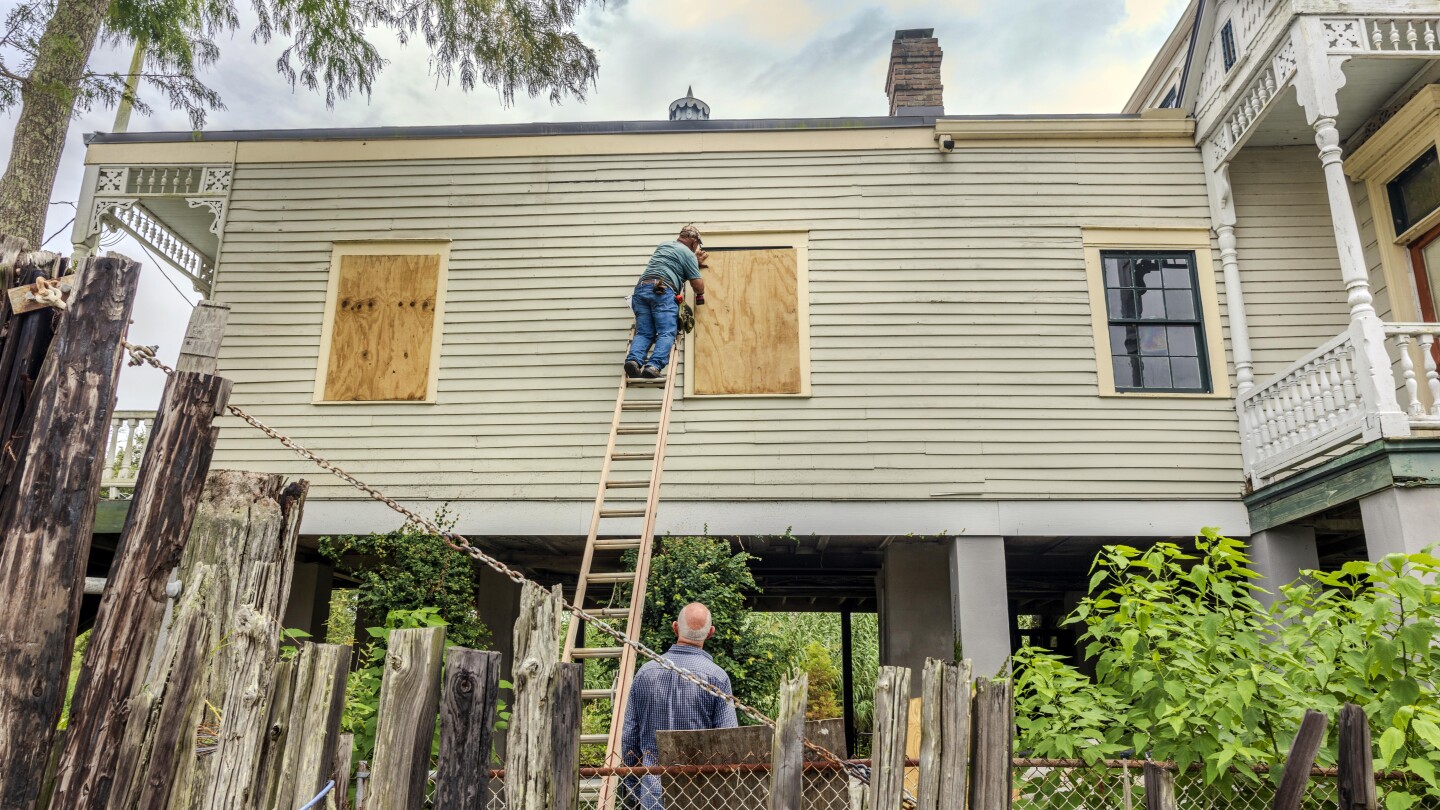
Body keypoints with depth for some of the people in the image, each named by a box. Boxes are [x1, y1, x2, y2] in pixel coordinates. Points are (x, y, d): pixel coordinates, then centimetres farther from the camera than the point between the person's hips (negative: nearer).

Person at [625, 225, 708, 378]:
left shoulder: (663, 245, 29)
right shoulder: (688, 254, 8)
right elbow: (699, 287, 5)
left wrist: (696, 261, 55)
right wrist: (700, 294, 28)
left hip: (641, 288, 6)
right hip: (662, 292, -6)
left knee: (644, 333, 2)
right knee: (666, 334, -10)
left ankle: (634, 360, -24)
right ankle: (654, 366, -32)